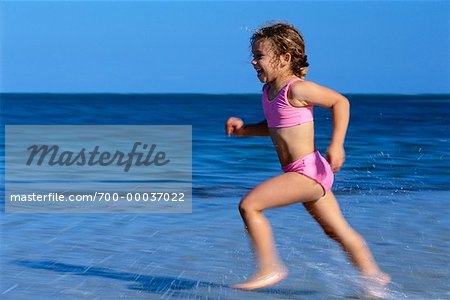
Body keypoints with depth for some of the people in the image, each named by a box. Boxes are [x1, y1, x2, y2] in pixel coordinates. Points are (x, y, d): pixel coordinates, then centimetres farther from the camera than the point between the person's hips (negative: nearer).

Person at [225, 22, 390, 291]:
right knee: (337, 231, 19)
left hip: (308, 171, -10)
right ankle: (373, 275, 31)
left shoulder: (297, 89, -15)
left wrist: (336, 144, -17)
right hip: (306, 176, 10)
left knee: (248, 205, -14)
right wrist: (243, 130, 10)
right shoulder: (269, 91, 11)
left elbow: (341, 101, -11)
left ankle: (269, 269, -6)